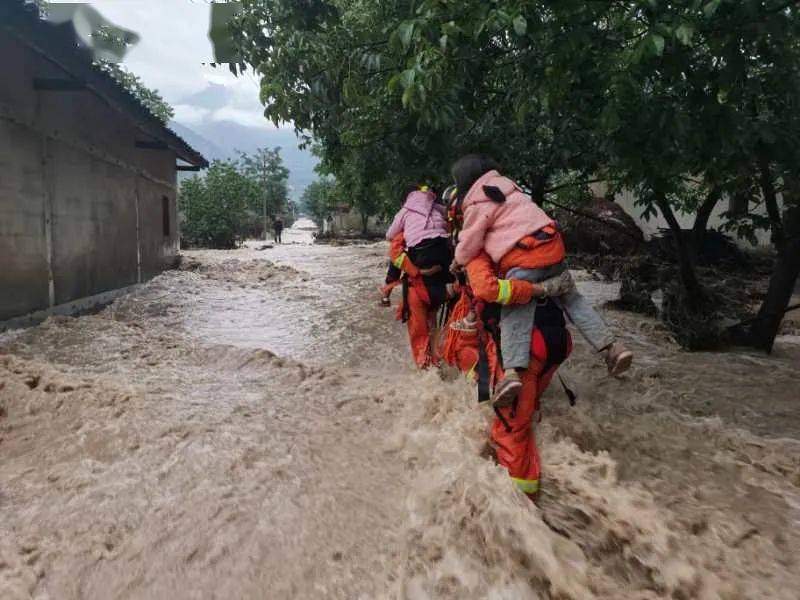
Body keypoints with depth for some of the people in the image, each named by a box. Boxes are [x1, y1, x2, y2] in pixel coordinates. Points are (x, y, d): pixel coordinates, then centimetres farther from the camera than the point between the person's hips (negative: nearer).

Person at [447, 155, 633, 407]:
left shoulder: (477, 205, -2)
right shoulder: (507, 185, 20)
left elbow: (470, 242, 1)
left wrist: (458, 262, 20)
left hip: (523, 259, -7)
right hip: (552, 246, 7)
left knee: (516, 314, -11)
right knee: (572, 298, 18)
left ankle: (513, 372, -27)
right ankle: (612, 347, 12)